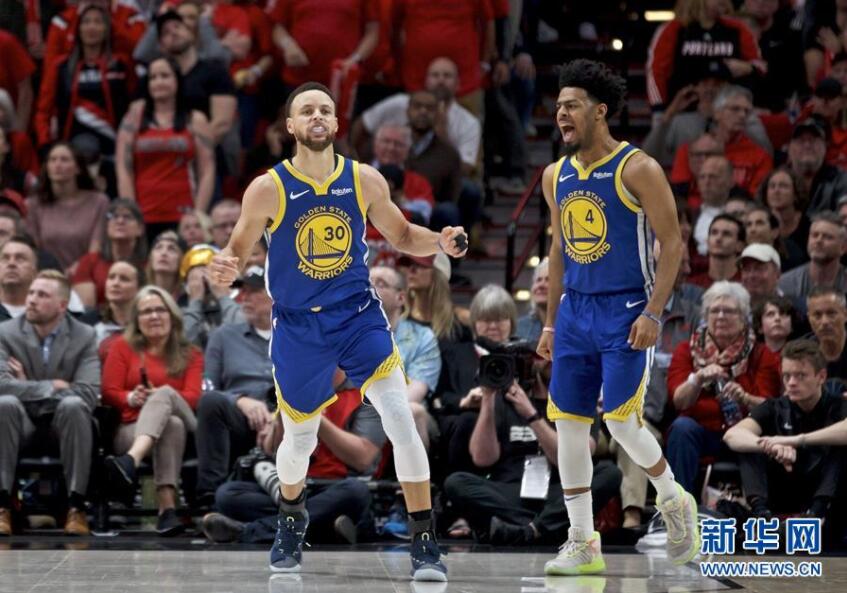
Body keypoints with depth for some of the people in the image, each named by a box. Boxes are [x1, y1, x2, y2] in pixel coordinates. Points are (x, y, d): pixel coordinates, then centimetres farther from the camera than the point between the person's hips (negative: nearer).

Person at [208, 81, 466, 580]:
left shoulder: (365, 180, -5)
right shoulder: (269, 189, -11)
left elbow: (401, 234, 10)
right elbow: (237, 252, -1)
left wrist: (440, 242, -10)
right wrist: (225, 269, -25)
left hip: (359, 315, 0)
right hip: (298, 326, 0)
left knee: (400, 416, -17)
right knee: (300, 439, 12)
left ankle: (425, 543, -11)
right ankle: (293, 515, 47)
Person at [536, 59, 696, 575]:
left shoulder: (637, 169, -10)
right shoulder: (556, 176, 10)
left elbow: (673, 244, -11)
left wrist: (653, 313, -18)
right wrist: (550, 323, 16)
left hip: (625, 312, -6)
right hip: (575, 312, 6)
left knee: (622, 421, -11)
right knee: (568, 423, 2)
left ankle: (673, 500, 17)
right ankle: (583, 543, 9)